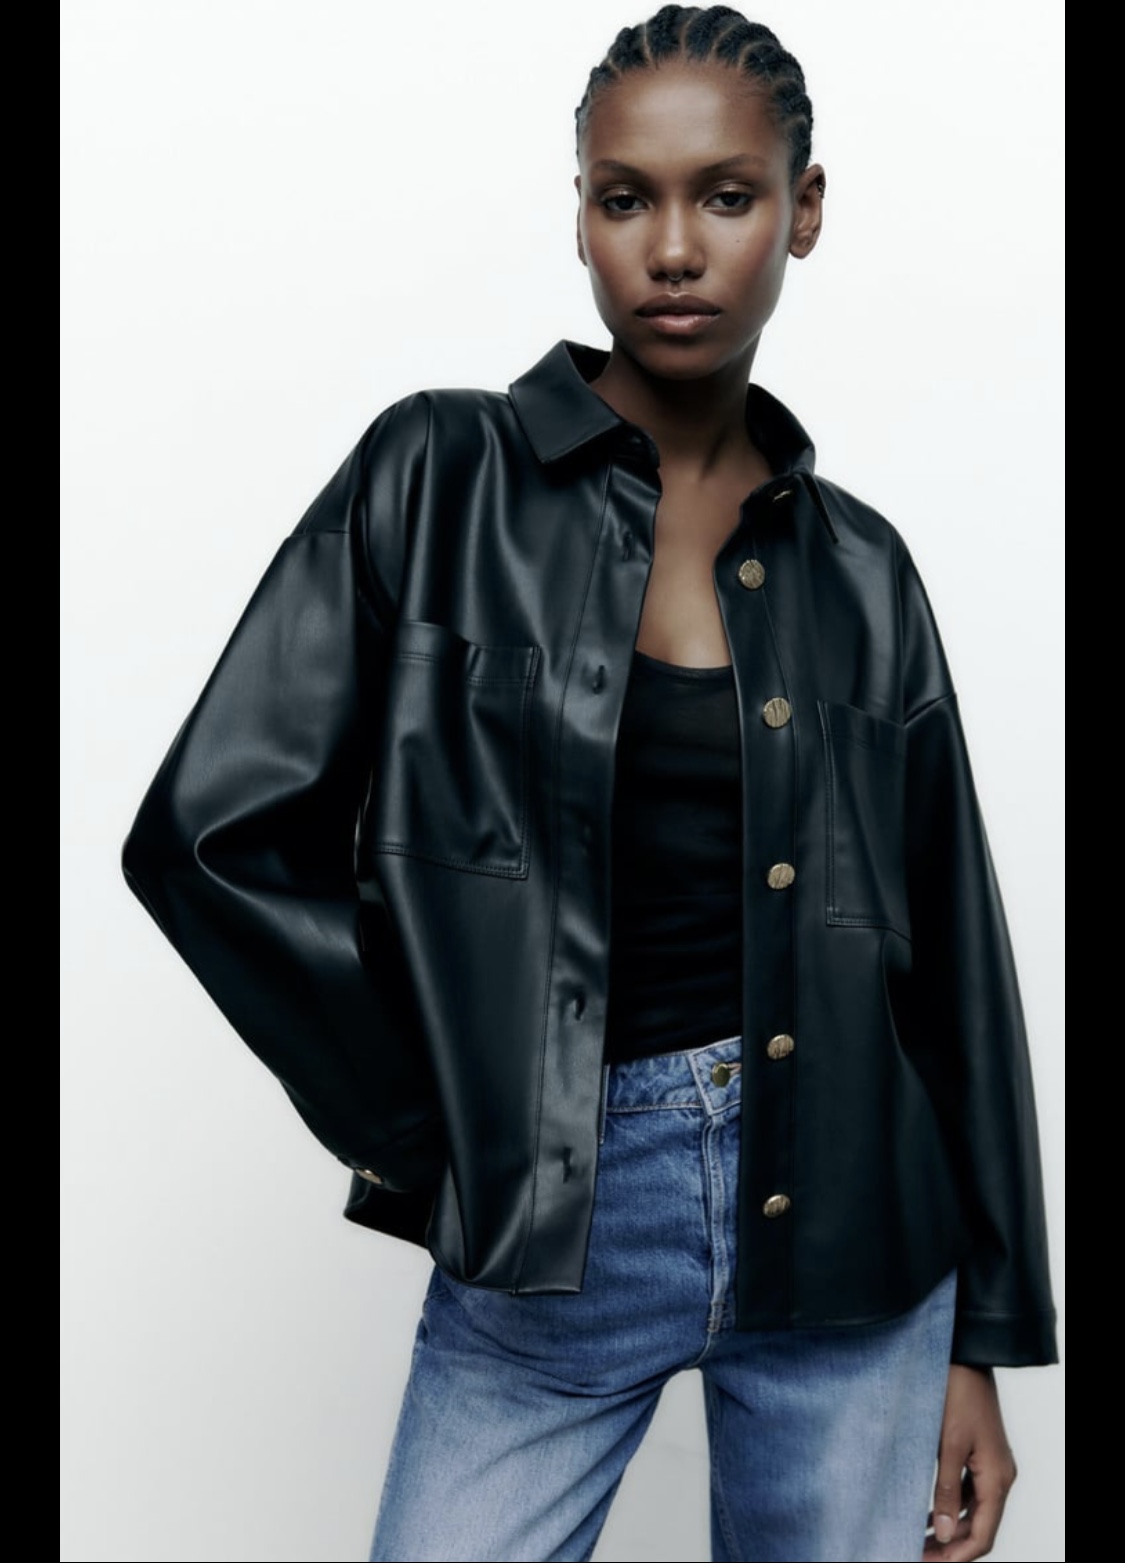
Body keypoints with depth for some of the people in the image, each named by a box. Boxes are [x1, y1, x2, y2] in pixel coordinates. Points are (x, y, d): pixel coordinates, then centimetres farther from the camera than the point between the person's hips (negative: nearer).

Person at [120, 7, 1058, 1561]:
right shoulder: (437, 481, -5)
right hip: (550, 1230, -2)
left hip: (844, 1230, 3)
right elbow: (216, 833, -7)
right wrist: (435, 1132, -5)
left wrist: (981, 1340, 7)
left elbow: (945, 959, 7)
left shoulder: (859, 565, 3)